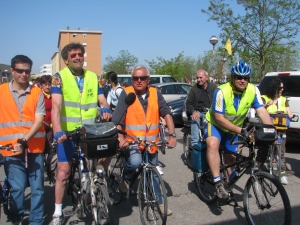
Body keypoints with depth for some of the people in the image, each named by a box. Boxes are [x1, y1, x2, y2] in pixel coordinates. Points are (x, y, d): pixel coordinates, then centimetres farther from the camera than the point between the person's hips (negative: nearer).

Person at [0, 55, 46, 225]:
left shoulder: (37, 93, 3)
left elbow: (39, 120, -5)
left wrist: (24, 140, -18)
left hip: (34, 148, 1)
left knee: (38, 188, 6)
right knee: (17, 188, -2)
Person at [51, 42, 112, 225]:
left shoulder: (93, 77, 6)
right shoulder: (60, 77, -7)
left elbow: (102, 101, 3)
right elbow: (56, 106, -19)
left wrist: (106, 109, -22)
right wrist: (58, 131, -32)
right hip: (68, 133, -3)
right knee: (64, 172, 2)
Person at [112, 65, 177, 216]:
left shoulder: (155, 93, 0)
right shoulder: (126, 94, -10)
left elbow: (166, 113, -3)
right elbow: (116, 120, -14)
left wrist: (172, 135, -13)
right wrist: (121, 138, -27)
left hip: (151, 142, 4)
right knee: (135, 162, -32)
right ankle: (127, 180, 0)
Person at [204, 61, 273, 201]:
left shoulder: (253, 91, -16)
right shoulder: (222, 91, -29)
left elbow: (262, 111, -18)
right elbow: (219, 118, -28)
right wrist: (241, 131, -35)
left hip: (235, 128, 5)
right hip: (215, 124, -5)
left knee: (231, 157, 13)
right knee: (212, 144, -34)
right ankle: (218, 183, -30)